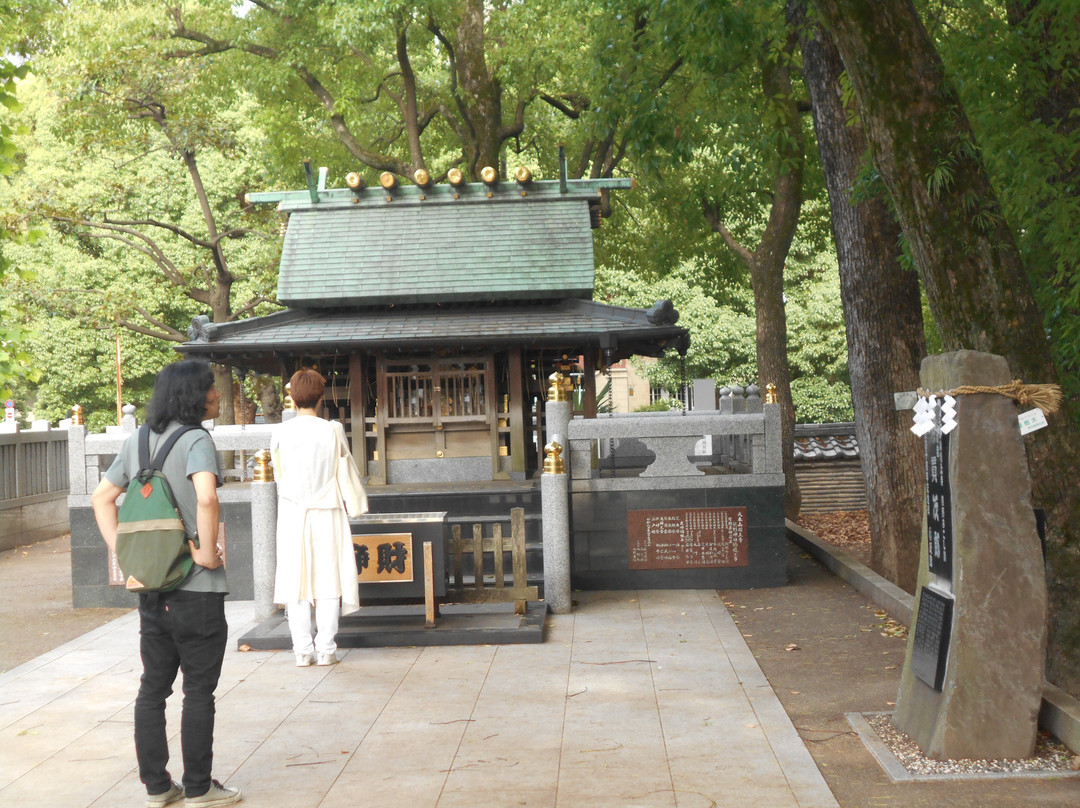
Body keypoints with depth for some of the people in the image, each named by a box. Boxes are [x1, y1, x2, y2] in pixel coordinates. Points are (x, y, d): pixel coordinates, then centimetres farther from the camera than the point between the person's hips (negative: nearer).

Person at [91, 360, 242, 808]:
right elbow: (206, 498, -31)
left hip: (149, 586, 7)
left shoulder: (137, 441, 9)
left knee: (153, 687, 13)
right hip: (195, 588, -7)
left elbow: (101, 497, 15)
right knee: (199, 691, 4)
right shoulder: (196, 439, -14)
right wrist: (207, 552, -19)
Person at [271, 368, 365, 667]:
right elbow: (347, 464, 6)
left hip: (292, 516, 1)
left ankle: (303, 650, 7)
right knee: (328, 581, 5)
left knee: (296, 583, 6)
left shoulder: (280, 433, -3)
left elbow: (278, 475, 6)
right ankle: (325, 648, 4)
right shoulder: (333, 430, -7)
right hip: (326, 511, -1)